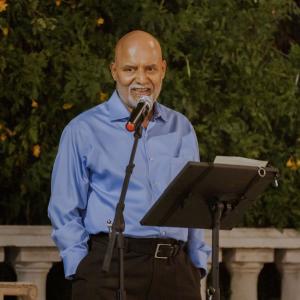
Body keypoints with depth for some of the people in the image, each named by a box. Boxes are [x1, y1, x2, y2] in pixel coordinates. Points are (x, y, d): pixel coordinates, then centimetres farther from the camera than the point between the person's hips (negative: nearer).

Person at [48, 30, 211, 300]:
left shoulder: (181, 129, 17)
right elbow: (65, 212, 3)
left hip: (176, 268, 4)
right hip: (110, 269, -4)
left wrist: (197, 264, 12)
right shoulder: (84, 131, 3)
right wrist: (81, 269, -7)